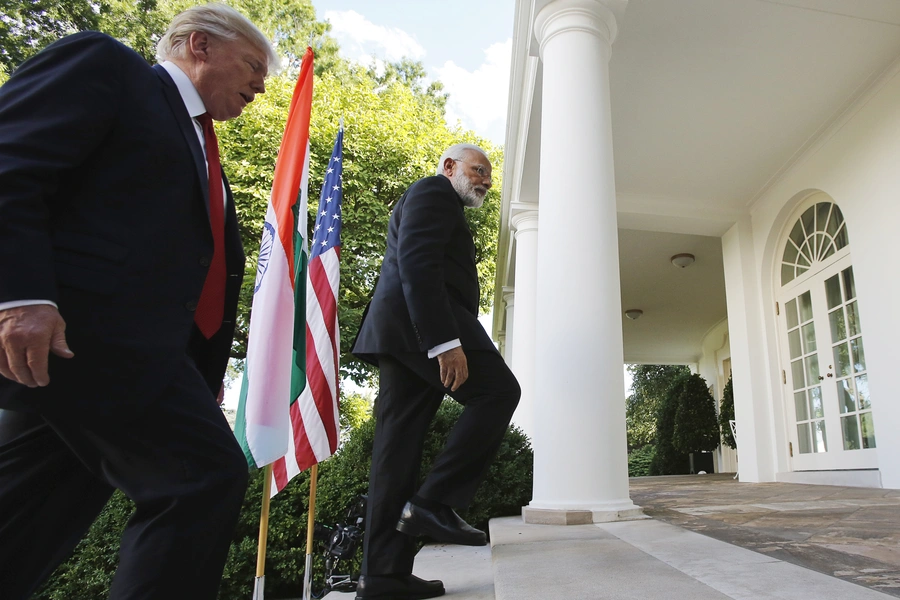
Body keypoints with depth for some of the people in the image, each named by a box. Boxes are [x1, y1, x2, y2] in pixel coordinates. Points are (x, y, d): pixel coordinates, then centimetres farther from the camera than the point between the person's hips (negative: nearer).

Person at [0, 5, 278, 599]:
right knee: (207, 475, -13)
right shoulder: (104, 64, 5)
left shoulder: (204, 157, 27)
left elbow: (213, 269, 22)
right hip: (63, 329, -9)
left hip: (124, 348, 9)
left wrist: (202, 384, 18)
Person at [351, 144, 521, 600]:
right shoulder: (434, 190, 4)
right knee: (499, 391, -7)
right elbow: (417, 263, -14)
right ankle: (434, 502, -10)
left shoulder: (437, 204, 35)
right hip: (421, 325, -10)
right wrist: (446, 341, -23)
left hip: (399, 334, 10)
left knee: (397, 448, 3)